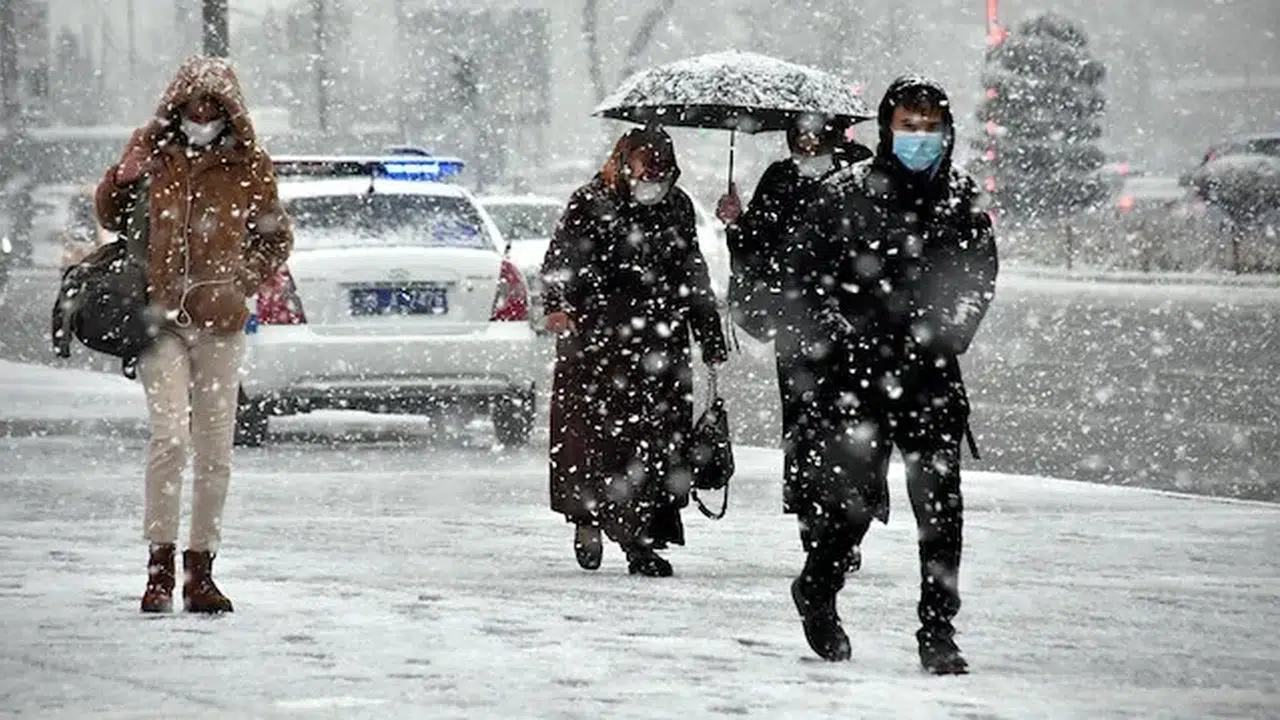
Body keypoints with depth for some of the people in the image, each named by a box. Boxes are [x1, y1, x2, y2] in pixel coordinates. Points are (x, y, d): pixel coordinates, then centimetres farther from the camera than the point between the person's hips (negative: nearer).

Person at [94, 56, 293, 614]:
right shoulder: (152, 153, 5)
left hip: (220, 323, 1)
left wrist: (243, 279, -2)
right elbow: (111, 217, 16)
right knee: (170, 436, -16)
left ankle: (200, 571, 13)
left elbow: (274, 240, 14)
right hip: (160, 318, -1)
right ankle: (160, 564, -11)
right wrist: (123, 178, -3)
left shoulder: (248, 168, 5)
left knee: (214, 451, 4)